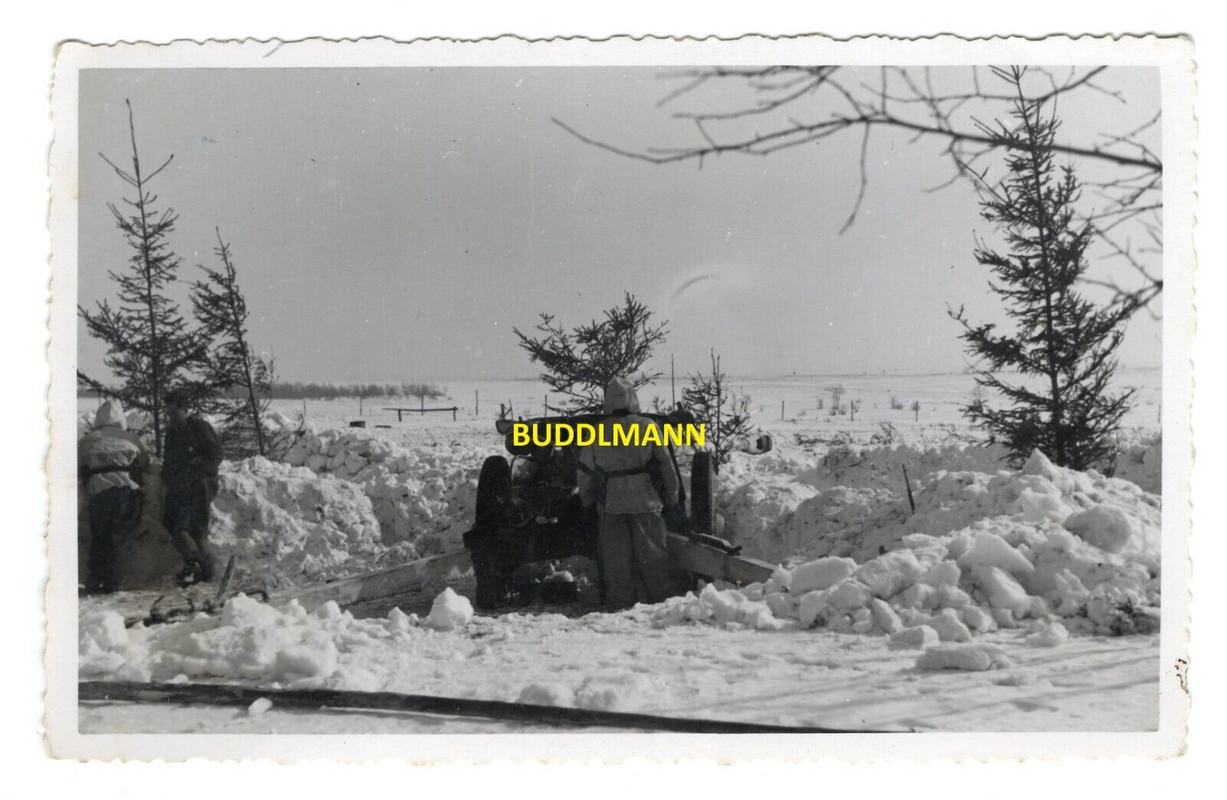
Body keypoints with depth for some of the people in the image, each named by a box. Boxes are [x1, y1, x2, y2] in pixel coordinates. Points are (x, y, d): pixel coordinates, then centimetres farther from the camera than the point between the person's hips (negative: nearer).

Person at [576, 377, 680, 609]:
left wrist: (587, 500, 18)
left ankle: (619, 601, 10)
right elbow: (665, 464, -1)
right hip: (645, 502, -1)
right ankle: (660, 596, 11)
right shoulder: (648, 426, -4)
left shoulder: (598, 431, 1)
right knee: (652, 553, 7)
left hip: (610, 505, 1)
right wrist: (671, 496, 9)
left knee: (616, 557, 7)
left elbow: (584, 471, 5)